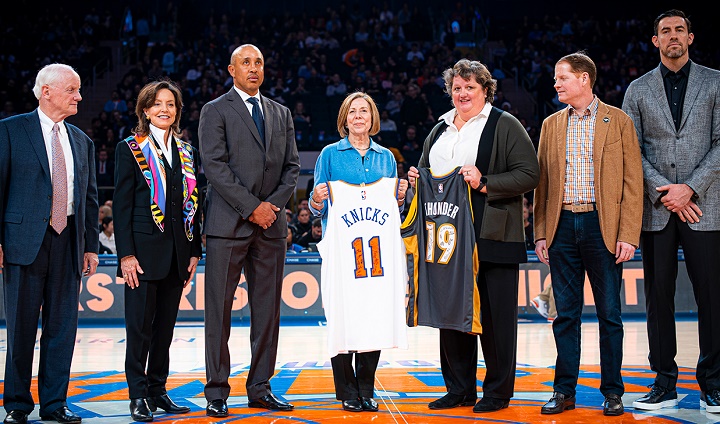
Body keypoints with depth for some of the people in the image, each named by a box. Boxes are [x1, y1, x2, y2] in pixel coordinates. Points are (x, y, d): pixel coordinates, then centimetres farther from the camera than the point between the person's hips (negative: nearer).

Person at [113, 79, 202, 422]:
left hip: (177, 250, 5)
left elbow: (193, 205, 14)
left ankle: (158, 390, 18)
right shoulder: (130, 149, 0)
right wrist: (126, 254, -12)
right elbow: (122, 205, -5)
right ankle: (138, 396, 6)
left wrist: (194, 252, 8)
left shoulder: (186, 152, 13)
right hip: (144, 249, -4)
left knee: (165, 325, 9)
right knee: (140, 325, -2)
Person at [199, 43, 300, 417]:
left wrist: (273, 204, -3)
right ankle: (216, 392, 5)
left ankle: (260, 387, 14)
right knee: (219, 311, -2)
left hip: (270, 223, 4)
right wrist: (251, 206, -12)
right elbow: (215, 166, -7)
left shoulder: (281, 114, 17)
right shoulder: (215, 111, 3)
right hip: (228, 224, -4)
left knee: (268, 311, 5)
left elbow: (291, 166, 14)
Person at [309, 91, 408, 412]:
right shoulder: (330, 154, 6)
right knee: (343, 315, -6)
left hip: (379, 249, 3)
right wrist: (317, 200, -15)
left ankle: (366, 389, 10)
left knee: (376, 314, 0)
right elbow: (318, 209, 6)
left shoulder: (386, 157, 15)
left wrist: (400, 196, 0)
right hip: (341, 246, -3)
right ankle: (347, 391, 5)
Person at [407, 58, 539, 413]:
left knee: (494, 314, -1)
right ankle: (459, 388, 20)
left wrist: (484, 183, -16)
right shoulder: (439, 130, 19)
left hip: (491, 237, -6)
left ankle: (498, 391, 11)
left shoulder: (505, 125, 0)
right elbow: (426, 172, 30)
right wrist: (417, 179, 7)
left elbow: (529, 174, -8)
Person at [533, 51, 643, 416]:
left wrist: (628, 235, -9)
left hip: (603, 226, -3)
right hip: (562, 226, 3)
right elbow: (542, 183, 13)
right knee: (565, 313, 6)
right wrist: (541, 233, 6)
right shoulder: (551, 125, 13)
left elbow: (633, 182, -1)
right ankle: (564, 390, 14)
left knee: (609, 313, 2)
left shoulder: (618, 121, 2)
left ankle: (612, 392, 13)